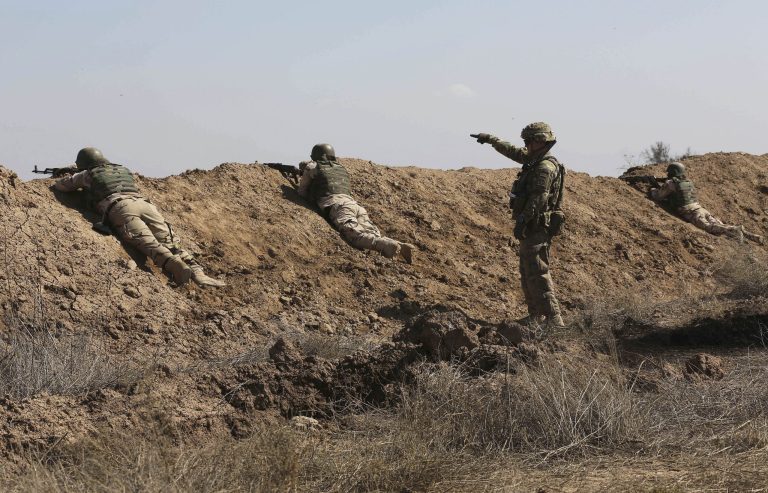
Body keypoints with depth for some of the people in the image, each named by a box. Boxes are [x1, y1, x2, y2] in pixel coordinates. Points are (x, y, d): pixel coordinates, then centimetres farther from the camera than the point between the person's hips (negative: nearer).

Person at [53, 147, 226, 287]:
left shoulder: (89, 175, 24)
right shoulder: (123, 170, 38)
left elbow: (59, 185, 35)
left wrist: (74, 179, 56)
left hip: (120, 208, -4)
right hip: (144, 203, 5)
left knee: (149, 244, -24)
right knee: (169, 242, -10)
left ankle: (175, 265, -51)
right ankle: (197, 272, -33)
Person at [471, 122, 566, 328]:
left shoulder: (546, 167, -17)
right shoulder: (534, 161, 14)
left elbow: (538, 198, -25)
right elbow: (512, 151, 30)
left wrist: (522, 221, -25)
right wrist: (490, 139, 36)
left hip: (537, 227, -10)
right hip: (532, 228, 10)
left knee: (537, 273, -13)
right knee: (527, 272, 15)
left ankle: (553, 318, -16)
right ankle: (536, 315, 20)